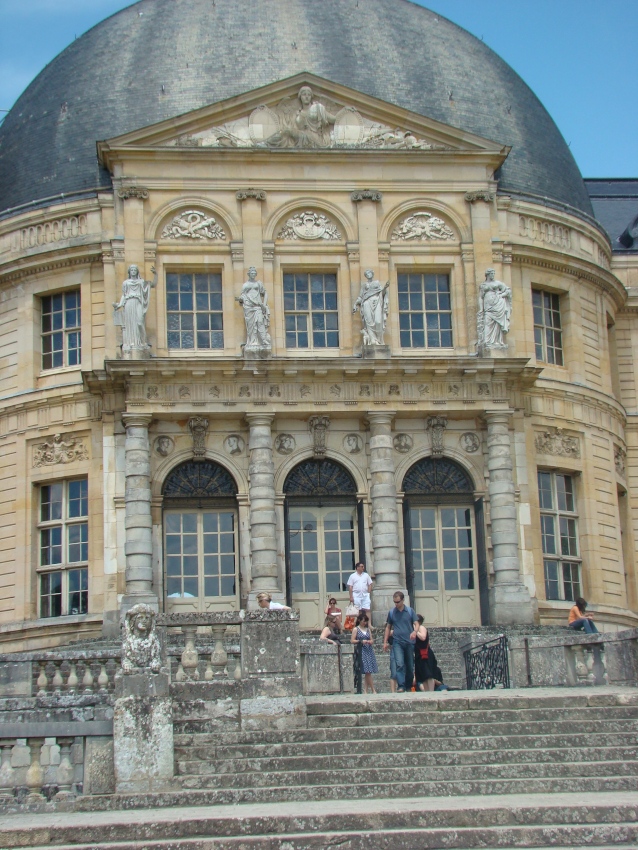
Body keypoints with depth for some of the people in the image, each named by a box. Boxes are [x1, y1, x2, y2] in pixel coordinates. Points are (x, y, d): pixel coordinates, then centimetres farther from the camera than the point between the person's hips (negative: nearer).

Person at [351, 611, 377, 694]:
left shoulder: (367, 629, 17)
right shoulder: (356, 629, 3)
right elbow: (352, 641, -4)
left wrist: (370, 641, -4)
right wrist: (361, 641, -14)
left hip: (369, 651, 5)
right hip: (362, 652, -5)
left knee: (367, 673, 0)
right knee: (367, 672, -11)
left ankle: (365, 691, 2)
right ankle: (373, 690, -8)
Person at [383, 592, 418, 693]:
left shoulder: (410, 611, 6)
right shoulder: (391, 612, 9)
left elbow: (416, 624, 3)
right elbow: (388, 627, 17)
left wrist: (414, 632, -20)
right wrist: (385, 642, 12)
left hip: (409, 642, 1)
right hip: (397, 642, -1)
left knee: (410, 666, 6)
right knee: (399, 664, -17)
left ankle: (409, 686, 20)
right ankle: (401, 686, -23)